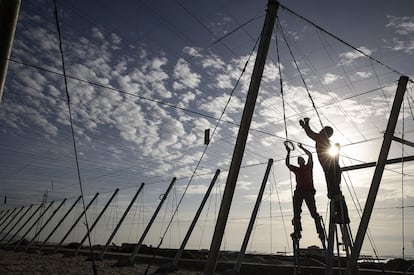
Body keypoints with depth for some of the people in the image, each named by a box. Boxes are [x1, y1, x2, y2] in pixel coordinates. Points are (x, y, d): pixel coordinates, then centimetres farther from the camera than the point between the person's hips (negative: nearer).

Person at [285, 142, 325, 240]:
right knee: (296, 212, -9)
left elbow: (310, 155, 7)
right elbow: (287, 164, 15)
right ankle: (297, 232, -13)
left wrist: (302, 148, 17)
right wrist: (288, 152, 16)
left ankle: (320, 232, -8)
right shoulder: (296, 169, 23)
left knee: (314, 212, -8)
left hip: (309, 191, -3)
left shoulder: (308, 166, 17)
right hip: (299, 191, 3)